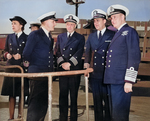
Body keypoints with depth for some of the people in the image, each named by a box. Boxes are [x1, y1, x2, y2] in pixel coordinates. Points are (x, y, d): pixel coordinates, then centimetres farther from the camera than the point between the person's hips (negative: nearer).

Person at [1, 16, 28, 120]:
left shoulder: (27, 38, 2)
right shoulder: (9, 37, 15)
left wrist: (21, 56, -14)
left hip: (22, 68, -3)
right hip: (11, 68, 3)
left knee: (22, 93, 1)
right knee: (11, 94, 3)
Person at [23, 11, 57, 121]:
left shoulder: (50, 37, 16)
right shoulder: (35, 35, -9)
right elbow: (26, 55, -11)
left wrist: (50, 66, 8)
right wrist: (36, 64, 2)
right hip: (37, 73, -8)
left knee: (44, 102, 12)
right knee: (36, 102, -3)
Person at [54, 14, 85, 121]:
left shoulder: (80, 38, 7)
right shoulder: (60, 37, 16)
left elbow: (79, 53, -4)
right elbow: (57, 52, 9)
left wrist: (70, 63, -14)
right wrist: (62, 63, -7)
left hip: (75, 69, -2)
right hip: (62, 69, 2)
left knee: (74, 95, 1)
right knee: (63, 95, 4)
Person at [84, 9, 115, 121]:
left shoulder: (112, 35, -1)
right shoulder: (91, 36, 14)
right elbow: (88, 52, 19)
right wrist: (86, 62, 2)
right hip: (94, 74, 4)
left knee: (107, 100, 1)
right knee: (97, 101, 11)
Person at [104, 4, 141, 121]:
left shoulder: (130, 32, -5)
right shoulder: (117, 34, 21)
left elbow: (134, 57, -14)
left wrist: (129, 81, -19)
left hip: (121, 81, -9)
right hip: (112, 80, 9)